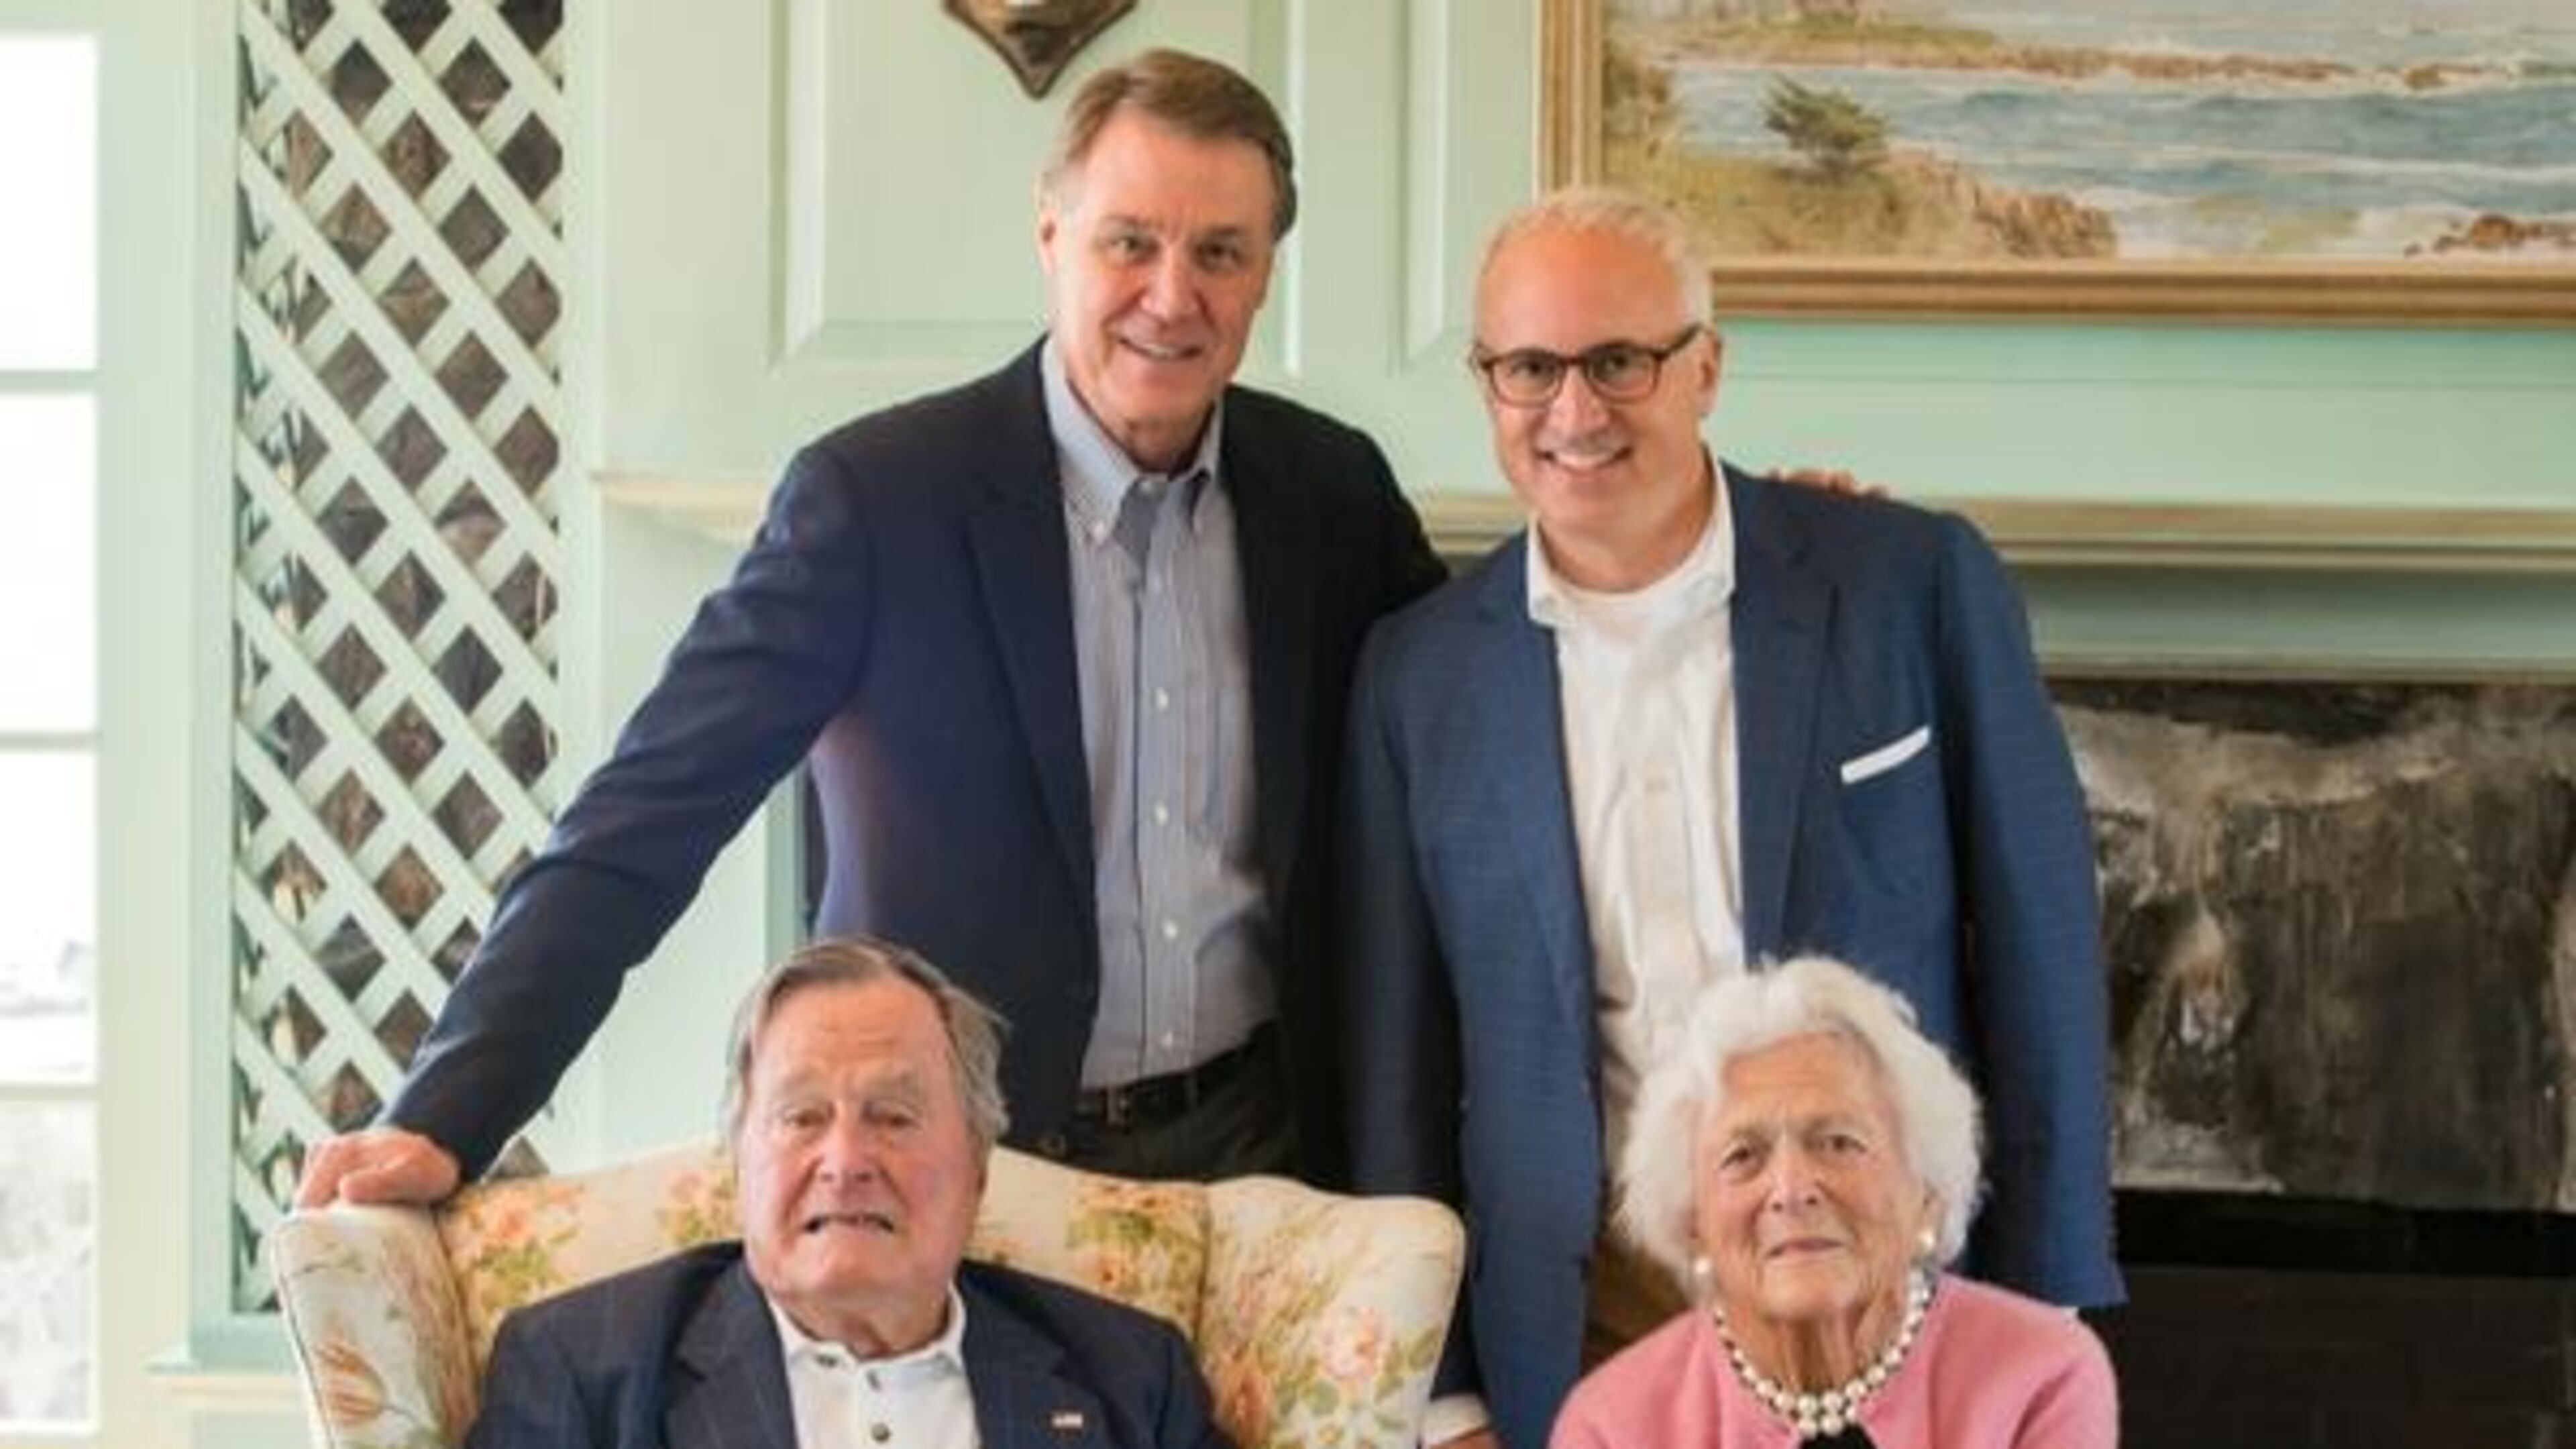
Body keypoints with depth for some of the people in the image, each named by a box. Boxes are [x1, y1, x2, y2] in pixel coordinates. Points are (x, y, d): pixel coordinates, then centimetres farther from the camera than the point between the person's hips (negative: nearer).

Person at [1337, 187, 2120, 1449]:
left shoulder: (1920, 586, -5)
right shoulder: (1420, 672, 2)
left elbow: (2037, 959, -2)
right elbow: (1397, 1059, 6)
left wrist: (2046, 1318, -4)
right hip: (1573, 1329, 2)